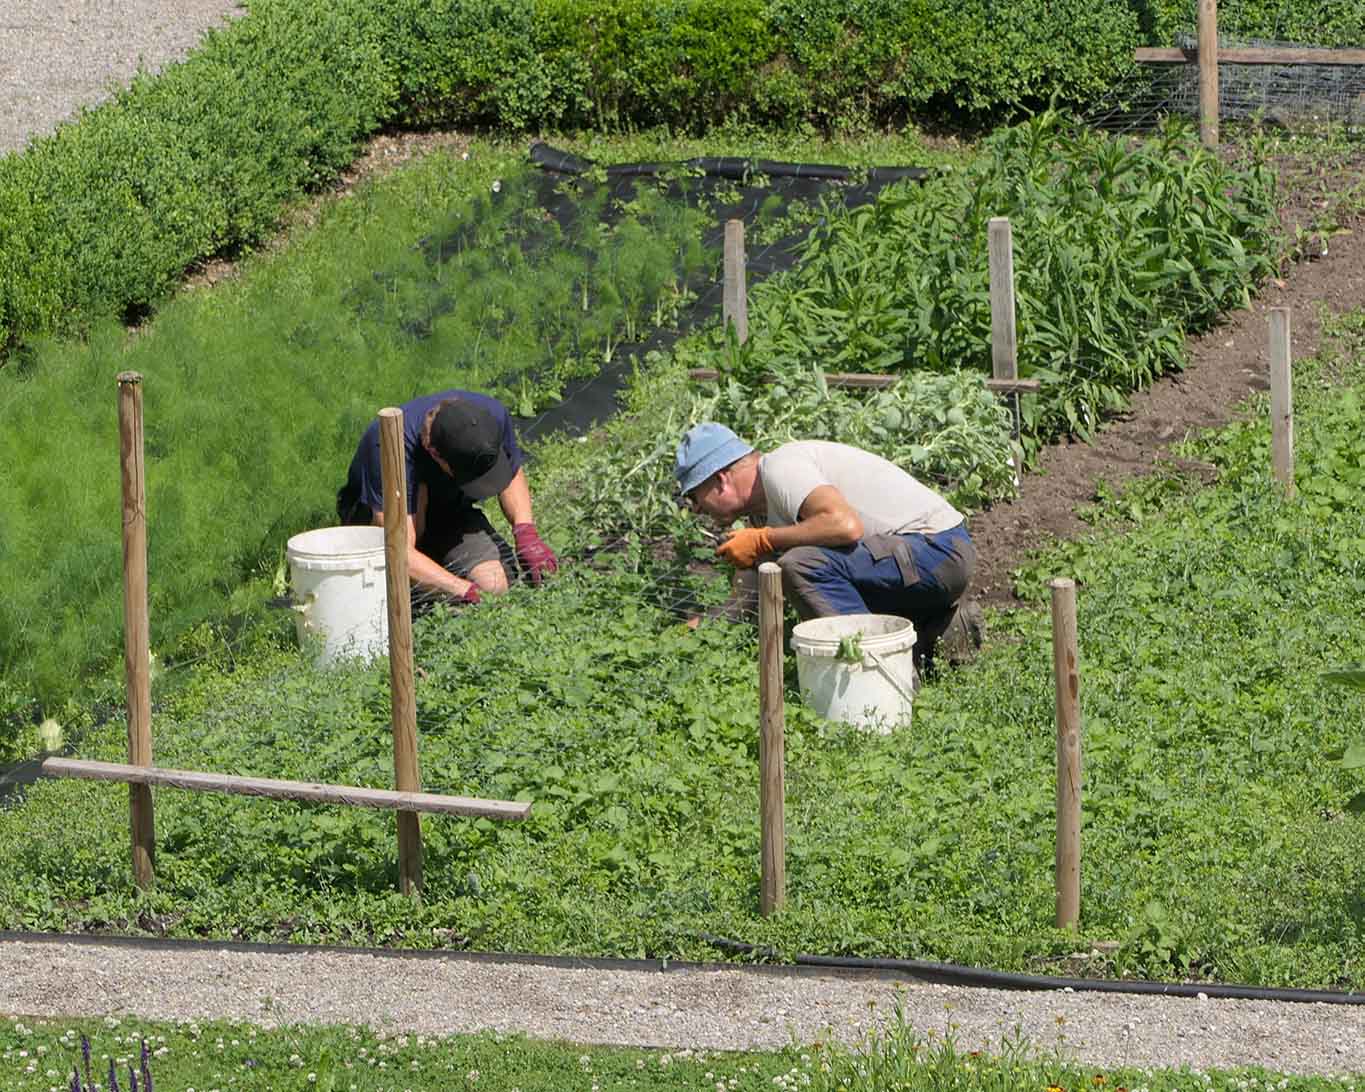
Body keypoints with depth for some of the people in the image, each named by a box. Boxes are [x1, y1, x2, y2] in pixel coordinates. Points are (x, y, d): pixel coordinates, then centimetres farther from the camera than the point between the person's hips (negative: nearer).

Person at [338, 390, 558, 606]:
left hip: (450, 509, 4)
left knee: (495, 584, -22)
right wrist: (468, 592, -48)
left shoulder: (493, 415, -25)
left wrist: (526, 532, -20)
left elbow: (513, 474, -2)